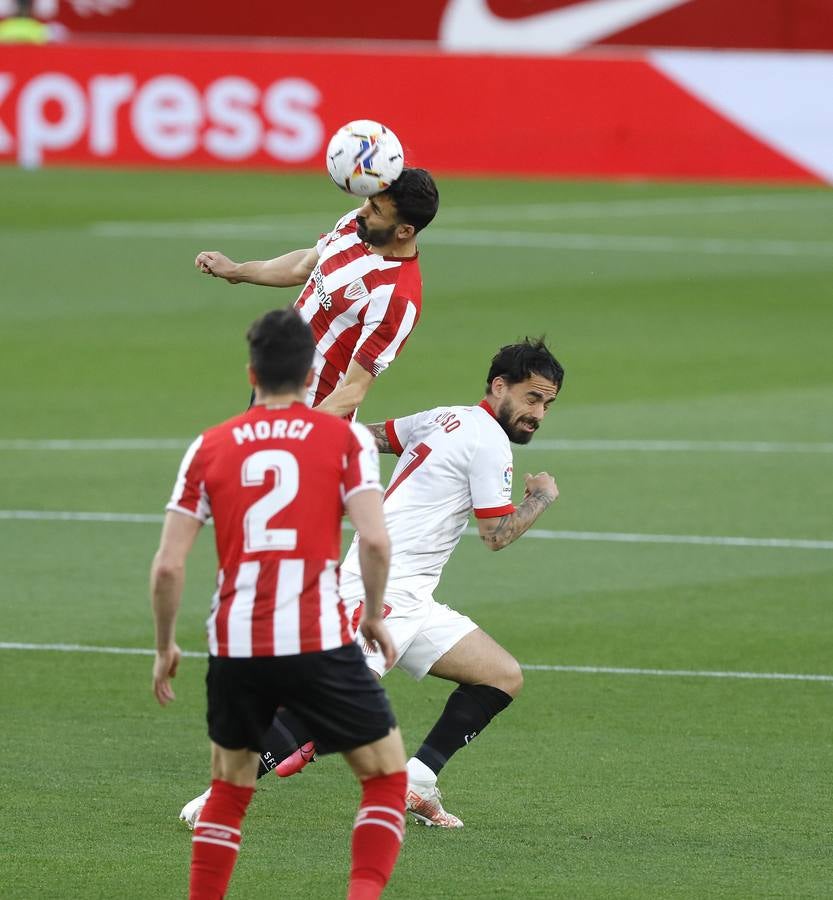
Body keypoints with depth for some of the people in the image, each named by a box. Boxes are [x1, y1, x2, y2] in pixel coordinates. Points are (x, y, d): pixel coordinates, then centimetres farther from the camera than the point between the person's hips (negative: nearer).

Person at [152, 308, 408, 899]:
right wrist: (376, 617, 5)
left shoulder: (210, 447, 8)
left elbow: (168, 566, 4)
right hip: (319, 640, -3)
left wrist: (166, 647, 17)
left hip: (236, 648, 3)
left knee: (229, 787, 23)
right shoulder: (345, 438, 1)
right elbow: (375, 540, -11)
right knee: (387, 775, 11)